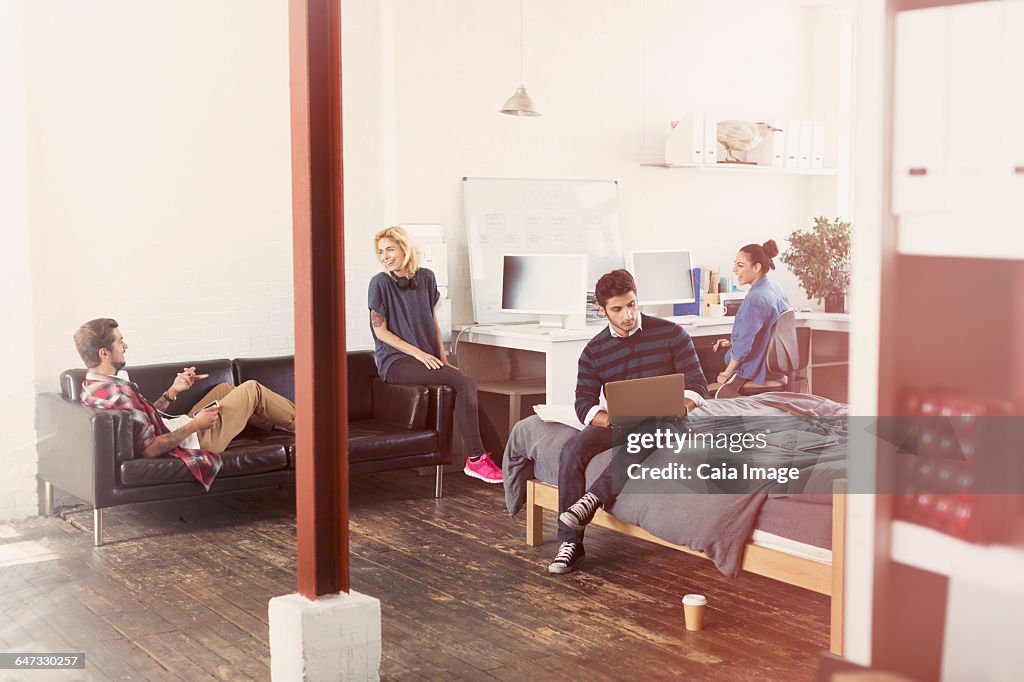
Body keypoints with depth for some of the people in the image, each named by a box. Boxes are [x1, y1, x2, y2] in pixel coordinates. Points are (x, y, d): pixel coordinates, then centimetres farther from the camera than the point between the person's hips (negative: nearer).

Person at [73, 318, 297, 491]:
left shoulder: (90, 386, 0)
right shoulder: (117, 393, -32)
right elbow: (150, 449, -31)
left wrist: (173, 391, 4)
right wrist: (195, 424, -24)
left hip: (178, 428, 10)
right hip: (193, 439, -10)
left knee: (225, 388, 27)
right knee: (252, 390, 3)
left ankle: (290, 418, 41)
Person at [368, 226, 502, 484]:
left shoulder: (425, 278, 11)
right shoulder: (380, 283, -5)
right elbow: (380, 330, -6)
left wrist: (442, 357, 7)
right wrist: (417, 353, -13)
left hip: (428, 358, 5)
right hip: (395, 361, -5)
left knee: (467, 386, -24)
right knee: (465, 383, -25)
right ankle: (476, 458, -22)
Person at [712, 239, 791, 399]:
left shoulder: (755, 298, -25)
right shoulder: (776, 289, 5)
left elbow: (744, 345, -24)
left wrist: (727, 374, -12)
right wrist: (732, 342, 14)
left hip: (757, 373, -10)